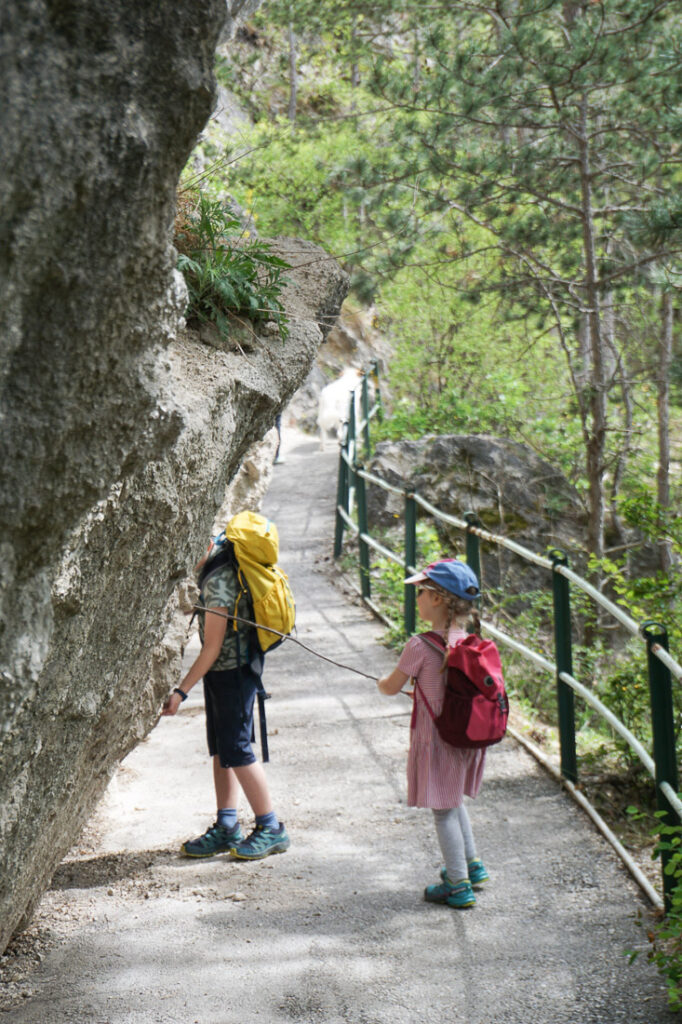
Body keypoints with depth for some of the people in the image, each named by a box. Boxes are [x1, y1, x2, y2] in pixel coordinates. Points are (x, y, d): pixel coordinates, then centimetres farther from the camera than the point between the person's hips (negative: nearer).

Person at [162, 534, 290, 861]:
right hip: (223, 669, 10)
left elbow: (212, 647, -21)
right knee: (221, 748, 13)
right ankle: (227, 828, 20)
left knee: (235, 750, -5)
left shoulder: (219, 583, -26)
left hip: (232, 670, -10)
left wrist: (181, 690, -16)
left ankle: (271, 828, 5)